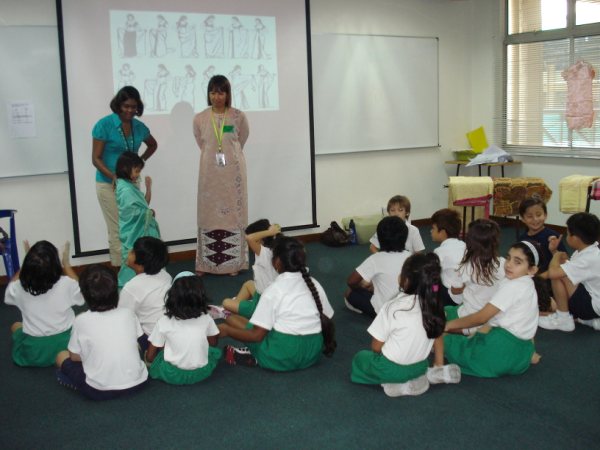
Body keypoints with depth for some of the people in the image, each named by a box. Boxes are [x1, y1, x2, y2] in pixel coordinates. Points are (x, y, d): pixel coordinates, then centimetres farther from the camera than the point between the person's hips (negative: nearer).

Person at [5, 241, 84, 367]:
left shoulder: (20, 287, -17)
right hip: (65, 344, -1)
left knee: (16, 326, 33)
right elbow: (79, 298, 5)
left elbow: (10, 290, 11)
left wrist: (29, 261, 11)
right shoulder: (66, 283, -21)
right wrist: (66, 262, 8)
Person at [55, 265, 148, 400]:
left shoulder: (81, 320, -11)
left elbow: (75, 357, 2)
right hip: (137, 383, 4)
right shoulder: (128, 314, -3)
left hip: (100, 391, -4)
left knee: (62, 356, 18)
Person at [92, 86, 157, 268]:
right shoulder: (104, 125, -10)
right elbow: (96, 159, -12)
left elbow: (153, 145, 25)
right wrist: (114, 177, -26)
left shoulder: (139, 126, 4)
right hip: (109, 184, -5)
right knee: (117, 230, -4)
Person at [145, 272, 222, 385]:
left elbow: (150, 357, 0)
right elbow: (213, 343, 14)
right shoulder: (205, 318, -2)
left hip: (172, 375, 0)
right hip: (201, 372, 0)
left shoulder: (164, 321, -6)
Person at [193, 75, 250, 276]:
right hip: (210, 173, 1)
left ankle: (234, 262, 12)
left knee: (233, 213, 4)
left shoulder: (238, 116, -5)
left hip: (233, 172, -1)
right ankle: (205, 263, 13)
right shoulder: (199, 119, -2)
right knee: (208, 214, 5)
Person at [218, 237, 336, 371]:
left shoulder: (273, 290, -8)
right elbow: (327, 320, 11)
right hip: (313, 353, 5)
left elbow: (257, 335, -10)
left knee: (231, 319, 10)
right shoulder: (314, 284, 6)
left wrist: (227, 331, 3)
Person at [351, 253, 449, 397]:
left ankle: (396, 383, 7)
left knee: (360, 358, 23)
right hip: (420, 366, 6)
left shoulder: (393, 307, -25)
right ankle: (415, 379, 15)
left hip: (392, 368, -6)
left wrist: (384, 353, 7)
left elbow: (376, 347, -15)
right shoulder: (434, 305, -10)